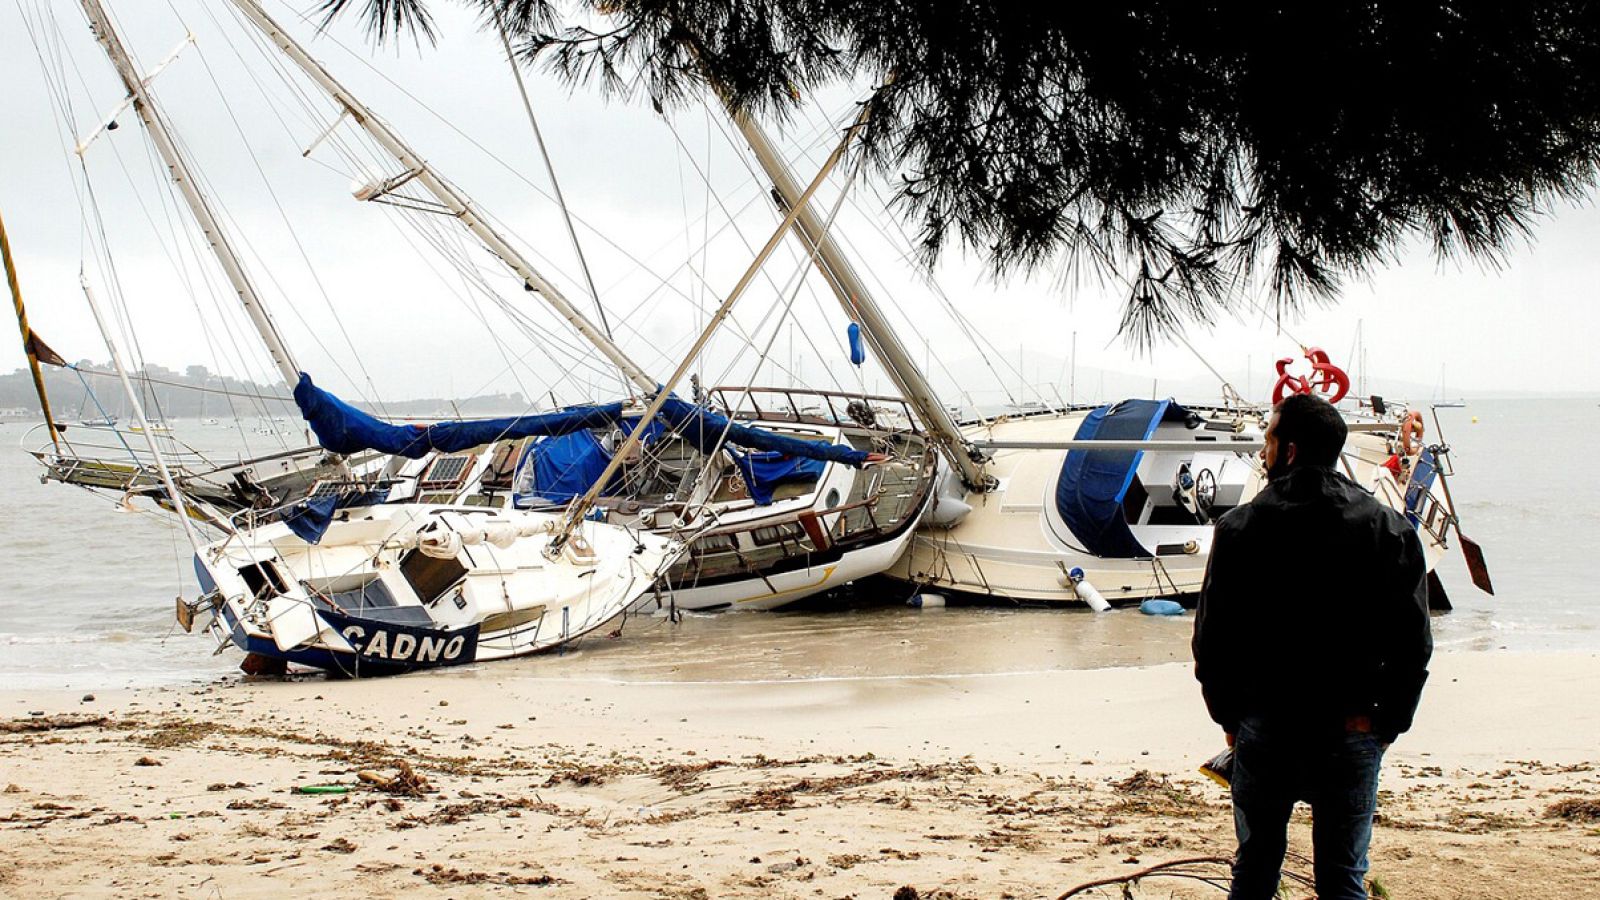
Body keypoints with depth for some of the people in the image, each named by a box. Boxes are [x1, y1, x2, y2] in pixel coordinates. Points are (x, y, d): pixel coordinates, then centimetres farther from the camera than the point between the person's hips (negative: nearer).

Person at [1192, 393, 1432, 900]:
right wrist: (1386, 725, 9)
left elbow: (1211, 641, -2)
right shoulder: (1390, 531, -3)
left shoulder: (1239, 529, -5)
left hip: (1264, 729, 0)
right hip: (1352, 734, 0)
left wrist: (1229, 717, 11)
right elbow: (1413, 645, -1)